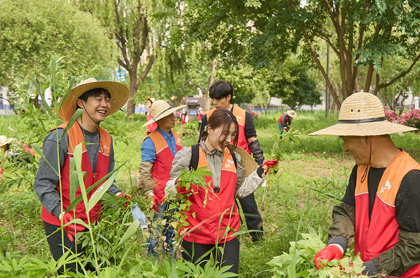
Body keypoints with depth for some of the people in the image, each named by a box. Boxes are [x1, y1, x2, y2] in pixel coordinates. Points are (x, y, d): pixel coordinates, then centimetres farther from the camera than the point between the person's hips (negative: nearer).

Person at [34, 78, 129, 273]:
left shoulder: (106, 139, 6)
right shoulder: (61, 137, -15)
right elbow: (43, 184, -14)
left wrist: (118, 196, -4)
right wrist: (62, 214, -26)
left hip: (92, 223, 6)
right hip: (61, 225, -6)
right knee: (71, 272, -3)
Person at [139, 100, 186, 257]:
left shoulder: (176, 138, 12)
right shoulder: (151, 141, -10)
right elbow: (144, 171, -12)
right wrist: (149, 194, -16)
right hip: (159, 195, -6)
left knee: (172, 232, 15)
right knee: (155, 234, 2)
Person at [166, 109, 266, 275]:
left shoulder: (234, 158, 8)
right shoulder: (188, 155, -7)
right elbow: (170, 192, -6)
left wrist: (260, 173, 9)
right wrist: (179, 185, -28)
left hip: (227, 234, 3)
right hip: (195, 234, -3)